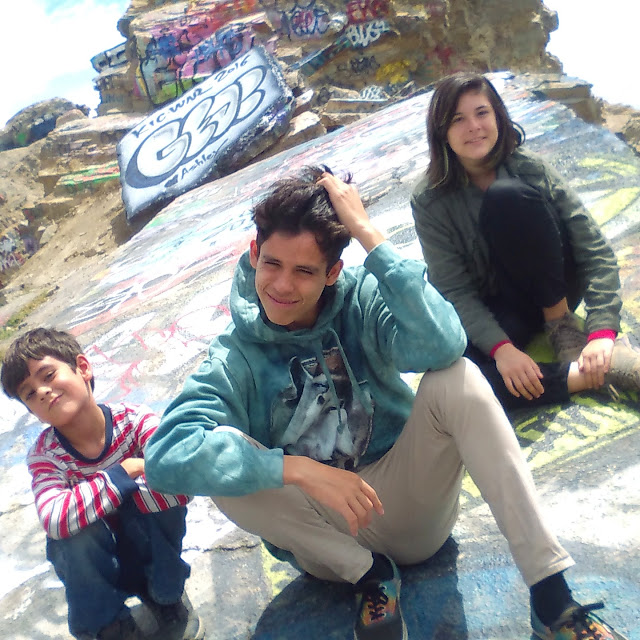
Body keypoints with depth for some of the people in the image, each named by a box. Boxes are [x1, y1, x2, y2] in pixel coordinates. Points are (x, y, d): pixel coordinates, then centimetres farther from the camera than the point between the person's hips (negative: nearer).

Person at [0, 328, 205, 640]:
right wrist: (124, 473, -35)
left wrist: (94, 490, -28)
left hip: (153, 545, 0)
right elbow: (55, 520, -38)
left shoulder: (135, 419, -22)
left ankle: (166, 596, -1)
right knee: (75, 534, -32)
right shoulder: (44, 455, -18)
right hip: (91, 558, 0)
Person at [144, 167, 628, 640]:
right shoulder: (236, 358, -11)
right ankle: (369, 574, -8)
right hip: (326, 535, 1)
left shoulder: (360, 302, -10)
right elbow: (165, 455, -27)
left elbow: (443, 344, -32)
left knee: (454, 377, -25)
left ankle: (552, 595, -24)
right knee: (218, 451, -26)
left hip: (407, 508, 0)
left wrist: (367, 232, -29)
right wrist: (298, 469, -35)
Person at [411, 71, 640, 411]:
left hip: (551, 288, 0)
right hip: (493, 311, 1)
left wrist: (602, 331, -27)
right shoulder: (429, 202, -12)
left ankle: (561, 322, -13)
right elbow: (454, 291, -15)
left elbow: (595, 249, -15)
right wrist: (500, 347, -30)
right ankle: (594, 373, -29)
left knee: (507, 194, -27)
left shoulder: (527, 167, -12)